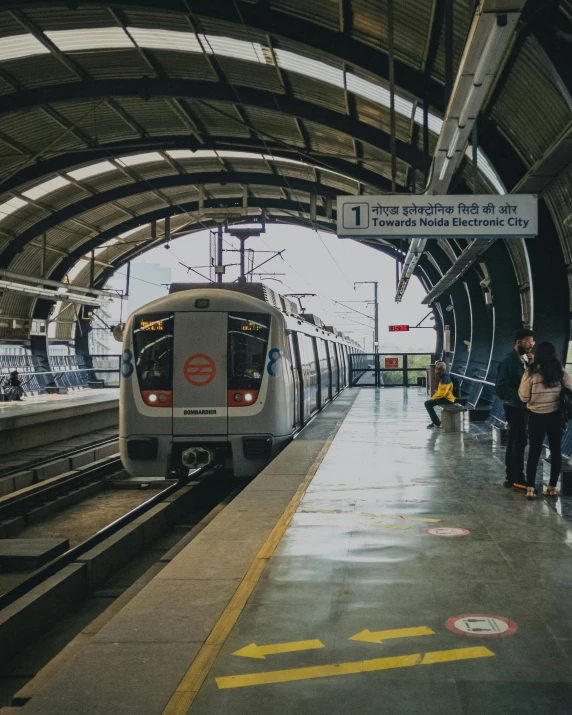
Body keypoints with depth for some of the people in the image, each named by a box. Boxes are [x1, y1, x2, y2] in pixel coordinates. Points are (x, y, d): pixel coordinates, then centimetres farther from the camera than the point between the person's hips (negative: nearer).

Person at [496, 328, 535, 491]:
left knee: (514, 442, 12)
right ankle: (518, 479, 2)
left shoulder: (525, 359, 9)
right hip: (514, 407, -8)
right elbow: (502, 388, -21)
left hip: (522, 407, 8)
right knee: (519, 442, -5)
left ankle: (511, 477, 19)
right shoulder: (509, 361, -16)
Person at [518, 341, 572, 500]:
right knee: (556, 451, 13)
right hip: (555, 416, 2)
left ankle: (530, 489, 8)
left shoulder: (531, 373, -13)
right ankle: (552, 487, 17)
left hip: (537, 417, -1)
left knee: (534, 452, 8)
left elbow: (523, 397, -9)